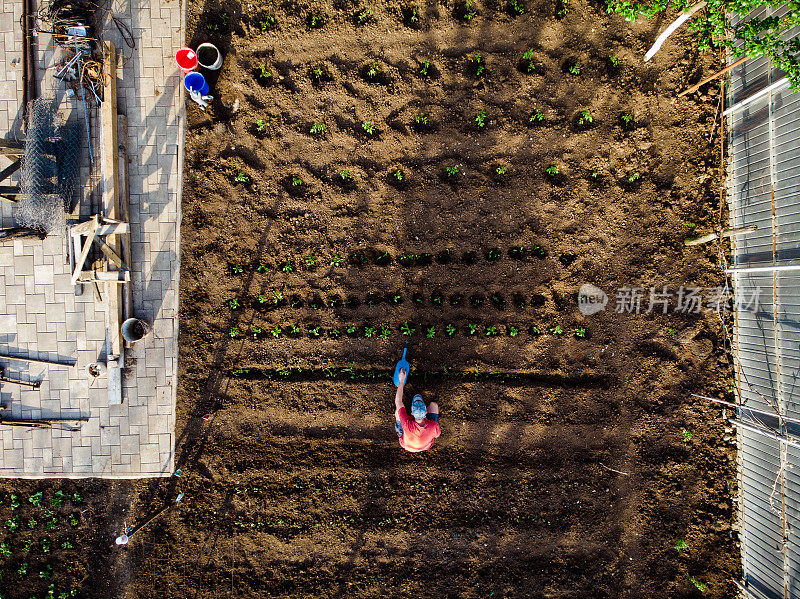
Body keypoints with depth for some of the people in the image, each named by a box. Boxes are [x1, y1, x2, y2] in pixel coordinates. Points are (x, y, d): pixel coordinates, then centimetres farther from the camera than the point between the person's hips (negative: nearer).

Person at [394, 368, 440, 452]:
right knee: (433, 404, 0)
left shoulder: (407, 424, -47)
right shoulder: (434, 426, -43)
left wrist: (401, 381, -26)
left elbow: (398, 401, -33)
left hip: (406, 445, -1)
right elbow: (437, 434, -15)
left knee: (398, 407, -4)